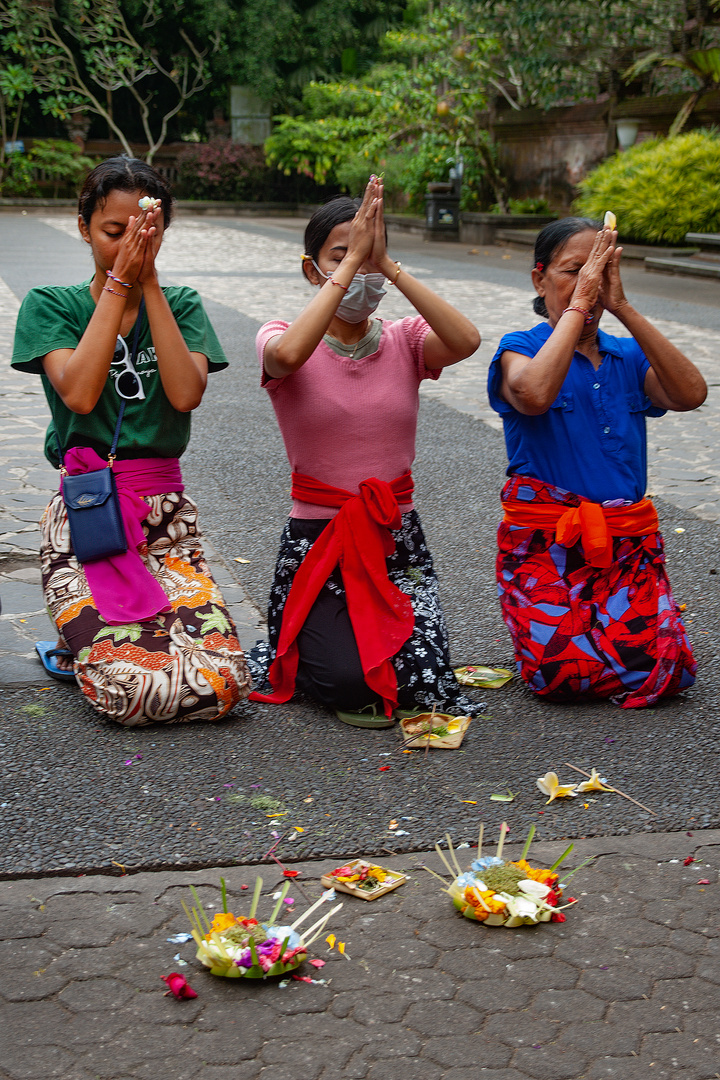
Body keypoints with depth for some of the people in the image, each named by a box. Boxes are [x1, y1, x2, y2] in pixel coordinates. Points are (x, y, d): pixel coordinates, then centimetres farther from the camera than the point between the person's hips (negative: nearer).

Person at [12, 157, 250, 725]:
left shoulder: (180, 305, 9)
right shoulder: (50, 305, 3)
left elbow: (186, 394, -11)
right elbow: (79, 393, -16)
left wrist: (149, 282, -10)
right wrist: (119, 283, -12)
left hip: (167, 513, 3)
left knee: (223, 682, -18)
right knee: (135, 691, -23)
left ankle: (88, 646, 11)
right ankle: (80, 650, 13)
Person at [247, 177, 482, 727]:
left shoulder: (405, 341, 3)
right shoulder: (281, 339, -4)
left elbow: (467, 341, -20)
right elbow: (289, 355, -31)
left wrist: (386, 265, -22)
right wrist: (351, 259, -26)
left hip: (398, 539, 3)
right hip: (316, 538, -2)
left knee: (419, 674, -18)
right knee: (348, 682, -23)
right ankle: (302, 652, 12)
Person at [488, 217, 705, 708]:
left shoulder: (629, 357, 12)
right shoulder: (521, 349, 0)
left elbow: (691, 394, -10)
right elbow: (534, 395, -26)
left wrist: (622, 306, -13)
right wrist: (579, 303, -19)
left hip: (628, 542, 3)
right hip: (544, 541, -3)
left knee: (661, 671, -16)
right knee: (566, 675, -22)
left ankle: (602, 620, 16)